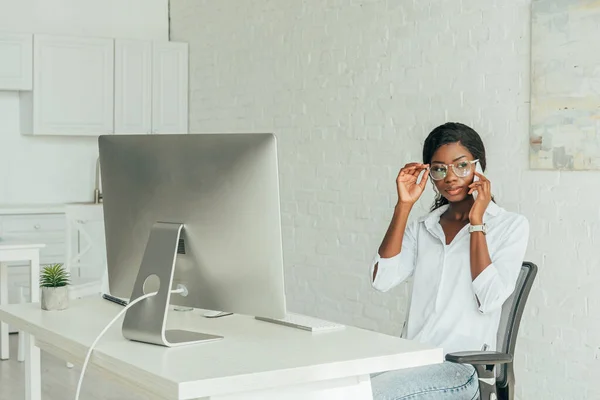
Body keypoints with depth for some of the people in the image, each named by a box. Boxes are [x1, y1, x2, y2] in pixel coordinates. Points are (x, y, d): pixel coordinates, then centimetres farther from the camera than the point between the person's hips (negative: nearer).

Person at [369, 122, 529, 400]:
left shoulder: (510, 225, 3)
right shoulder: (422, 227, 15)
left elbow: (489, 299, -12)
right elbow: (382, 280, -2)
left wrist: (476, 222, -10)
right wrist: (404, 206, -2)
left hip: (461, 365, -4)